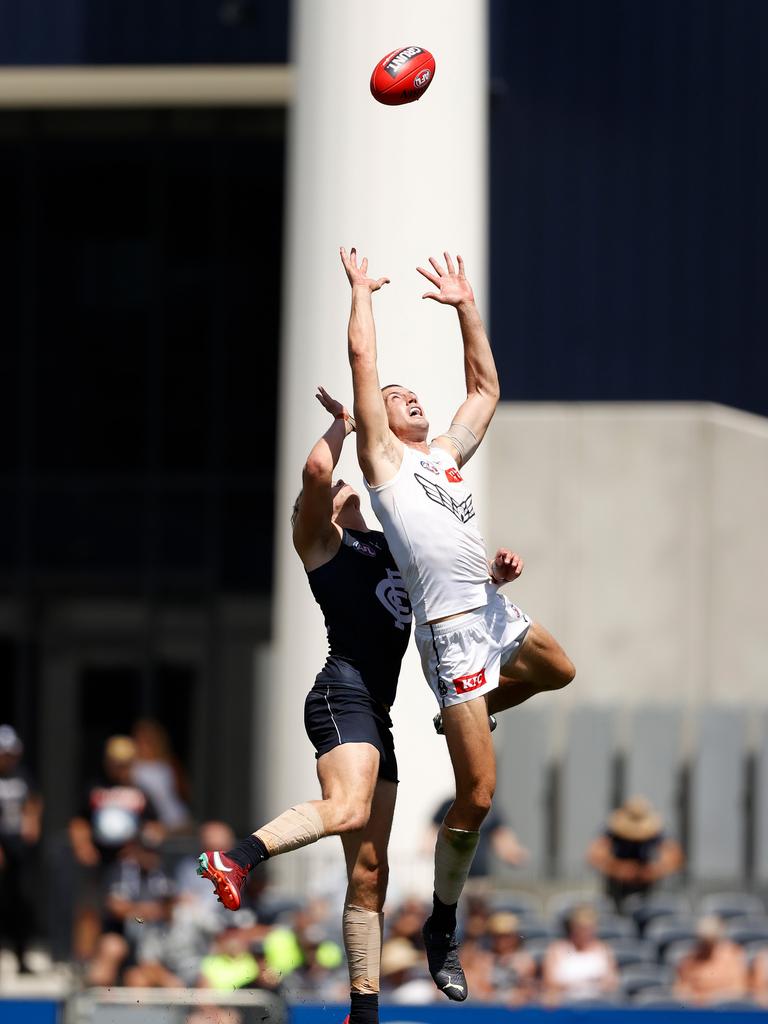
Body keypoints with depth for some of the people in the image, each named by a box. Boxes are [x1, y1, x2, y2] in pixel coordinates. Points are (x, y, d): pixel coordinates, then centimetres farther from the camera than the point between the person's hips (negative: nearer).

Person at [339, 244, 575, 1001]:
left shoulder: (446, 454, 19)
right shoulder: (382, 456, 1)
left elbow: (486, 388, 25)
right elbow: (362, 359, -7)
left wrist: (465, 306, 24)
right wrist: (362, 290, 3)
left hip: (494, 606, 8)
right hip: (450, 626, -8)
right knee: (479, 791, -9)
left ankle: (466, 715, 40)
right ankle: (442, 928, 4)